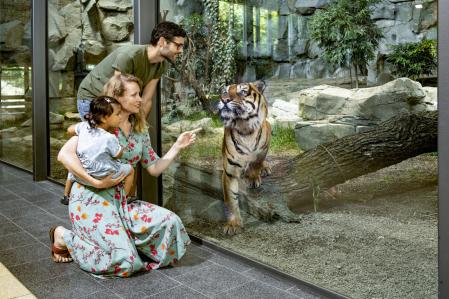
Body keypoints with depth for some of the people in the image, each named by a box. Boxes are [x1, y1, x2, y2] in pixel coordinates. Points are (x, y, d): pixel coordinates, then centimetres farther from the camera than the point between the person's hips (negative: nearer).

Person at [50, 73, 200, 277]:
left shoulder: (140, 132, 10)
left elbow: (154, 168, 11)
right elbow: (64, 155, -19)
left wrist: (178, 147, 0)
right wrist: (96, 182, -24)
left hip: (121, 200, 6)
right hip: (91, 199, -6)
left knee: (169, 222, -14)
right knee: (125, 262, -20)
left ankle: (121, 238, 9)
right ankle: (64, 237, 4)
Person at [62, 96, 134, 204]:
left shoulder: (85, 126, -7)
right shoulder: (110, 138, -23)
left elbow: (70, 130, 11)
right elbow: (118, 155, -7)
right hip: (100, 176, -6)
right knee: (130, 170, 14)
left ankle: (66, 195, 57)